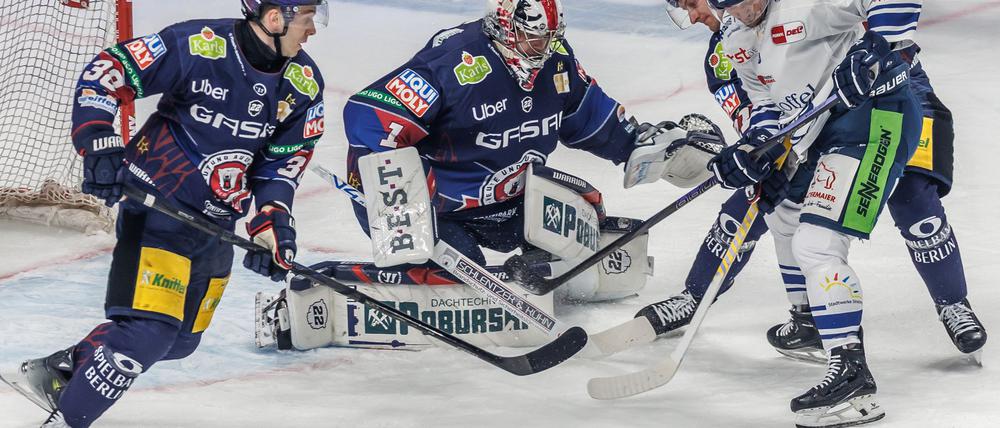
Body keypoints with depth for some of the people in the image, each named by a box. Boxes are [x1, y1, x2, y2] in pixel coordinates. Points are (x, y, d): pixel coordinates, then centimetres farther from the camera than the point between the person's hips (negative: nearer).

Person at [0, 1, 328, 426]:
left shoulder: (305, 84, -2)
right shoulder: (198, 45, -20)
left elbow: (285, 159, 6)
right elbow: (106, 71, -15)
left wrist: (273, 220, -8)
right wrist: (98, 145, -24)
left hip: (215, 224, 7)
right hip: (157, 206, -7)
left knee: (181, 339, 14)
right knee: (149, 331, -19)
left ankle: (55, 371, 27)